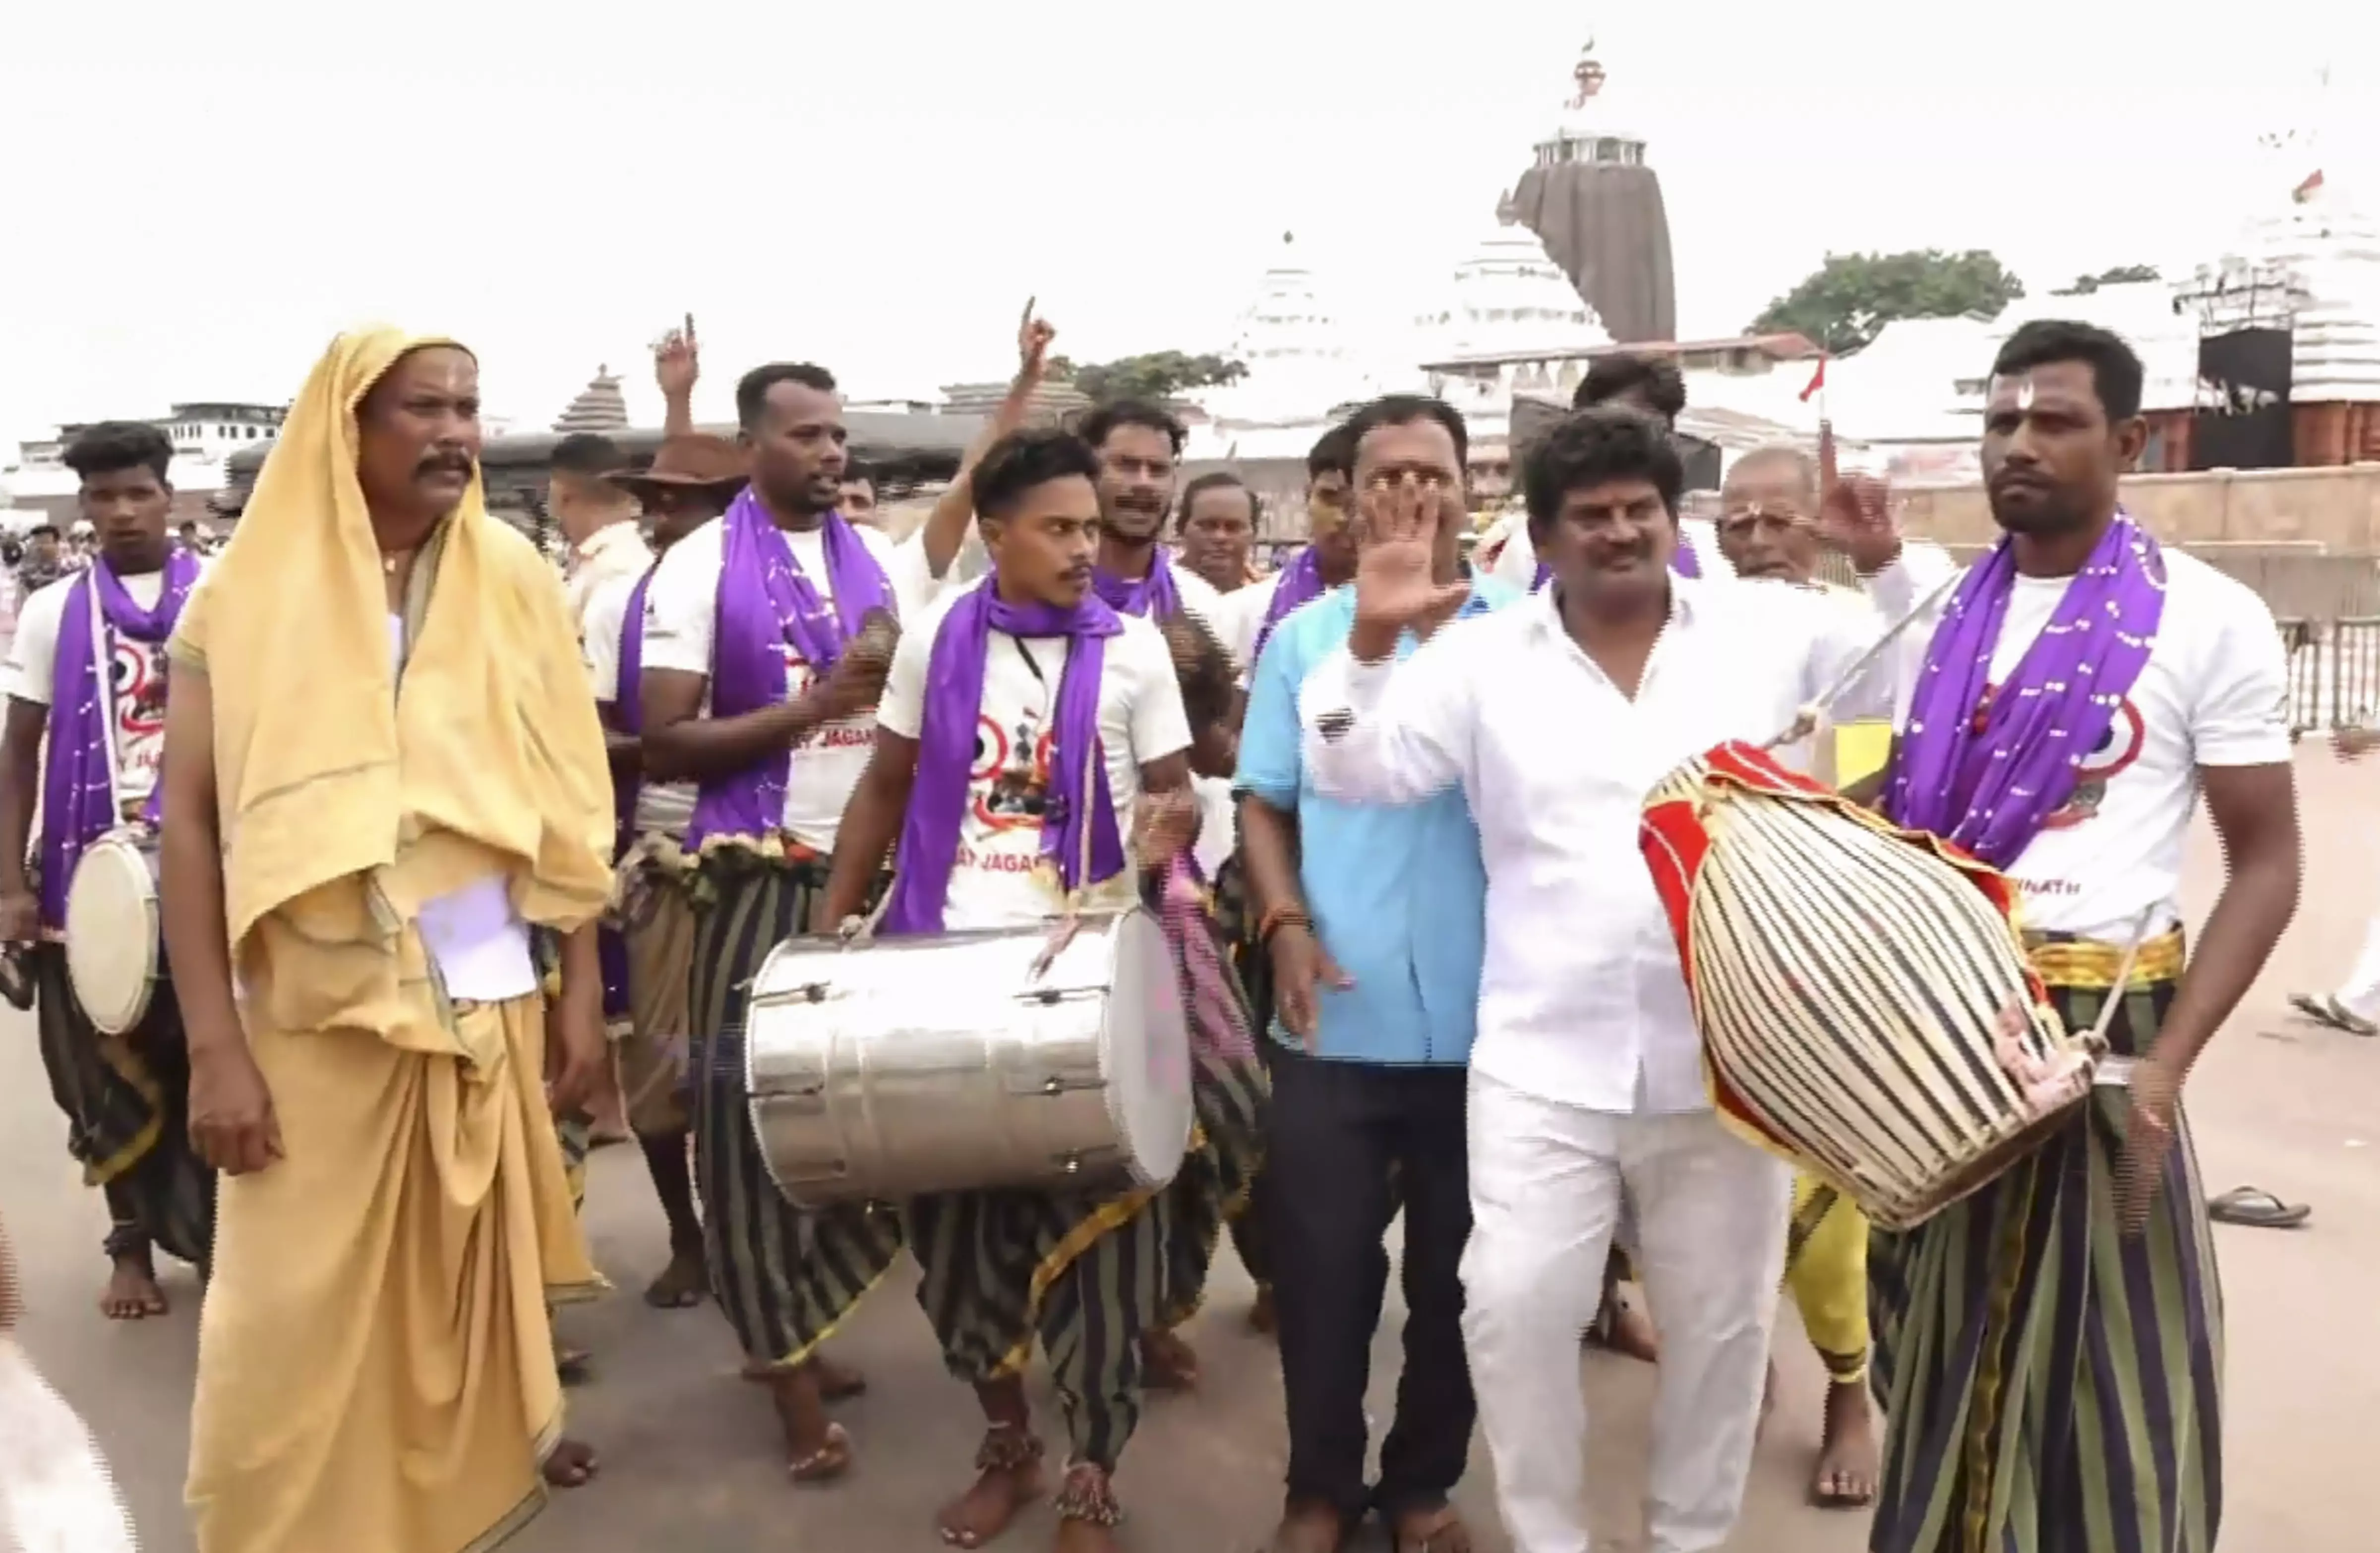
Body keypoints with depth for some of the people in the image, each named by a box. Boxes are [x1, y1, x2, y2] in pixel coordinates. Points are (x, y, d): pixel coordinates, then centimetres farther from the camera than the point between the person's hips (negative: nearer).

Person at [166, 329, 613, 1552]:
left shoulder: (514, 581, 2)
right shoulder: (248, 595, -4)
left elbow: (567, 805, 4)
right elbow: (189, 824, -4)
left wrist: (581, 995, 2)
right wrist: (214, 1048, -9)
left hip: (492, 994, 2)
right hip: (315, 1013, -1)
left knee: (479, 1257, 12)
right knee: (300, 1302, 4)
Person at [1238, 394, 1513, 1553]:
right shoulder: (1303, 638, 6)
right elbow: (1262, 802, 7)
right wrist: (1285, 923, -9)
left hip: (1489, 1018, 0)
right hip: (1337, 1020, 1)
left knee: (1458, 1274, 13)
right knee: (1322, 1268, 9)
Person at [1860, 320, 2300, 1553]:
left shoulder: (2208, 620, -7)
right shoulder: (1941, 610, 7)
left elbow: (2266, 865, -7)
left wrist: (2165, 1065, -17)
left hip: (2095, 1026, -4)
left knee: (2103, 1358, 6)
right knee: (1944, 1343, 16)